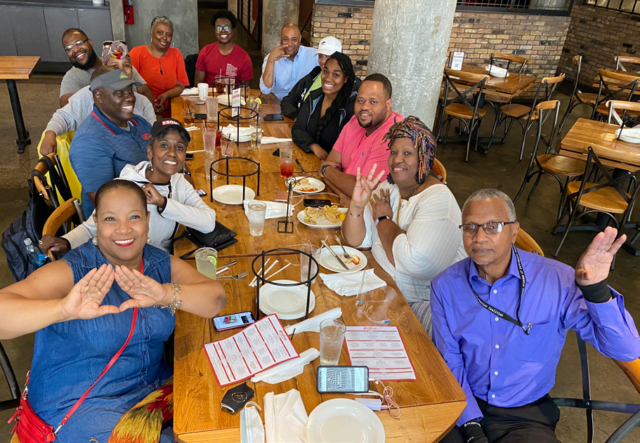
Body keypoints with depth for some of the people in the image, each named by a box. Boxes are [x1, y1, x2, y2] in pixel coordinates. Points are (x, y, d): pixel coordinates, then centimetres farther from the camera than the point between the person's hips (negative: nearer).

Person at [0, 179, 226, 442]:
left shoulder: (161, 264, -1)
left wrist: (166, 294, -34)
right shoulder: (73, 272, -14)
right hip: (78, 406, -4)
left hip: (152, 386, 5)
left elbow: (217, 298, -15)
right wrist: (63, 309, -47)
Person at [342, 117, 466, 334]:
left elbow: (414, 263, -31)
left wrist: (383, 219, -15)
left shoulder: (438, 199, -18)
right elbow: (355, 240, 1)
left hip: (422, 302, -6)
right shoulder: (388, 188, 4)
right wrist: (357, 204, -18)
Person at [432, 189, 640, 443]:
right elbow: (449, 363, -3)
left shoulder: (556, 279, -11)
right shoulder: (445, 286, -6)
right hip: (463, 406, 0)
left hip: (526, 414, 1)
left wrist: (596, 290, -29)